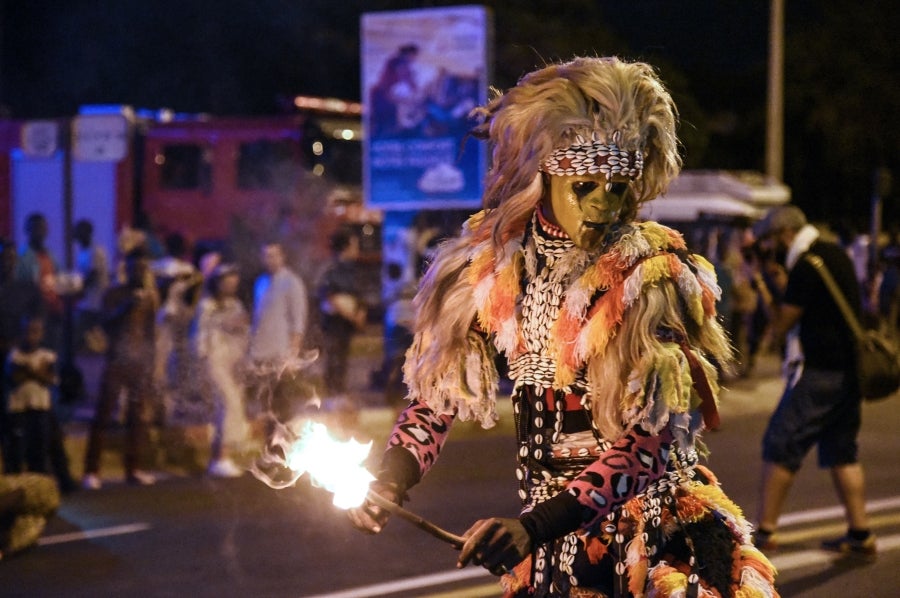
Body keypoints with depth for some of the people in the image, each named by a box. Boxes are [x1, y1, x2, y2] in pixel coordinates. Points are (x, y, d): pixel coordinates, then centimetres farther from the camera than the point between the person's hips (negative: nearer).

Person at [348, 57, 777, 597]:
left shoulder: (652, 276, -14)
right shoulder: (491, 263, -2)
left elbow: (647, 440, -19)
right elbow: (439, 389, 6)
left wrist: (537, 527, -29)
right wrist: (390, 480, -11)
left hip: (654, 532, -3)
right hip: (550, 537, 4)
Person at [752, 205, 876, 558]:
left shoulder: (806, 266, -15)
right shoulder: (836, 254, 14)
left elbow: (781, 326, -12)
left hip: (820, 371, -9)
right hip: (849, 370, 9)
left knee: (780, 448, -2)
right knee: (842, 452, 14)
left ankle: (764, 532, 0)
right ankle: (860, 535, 13)